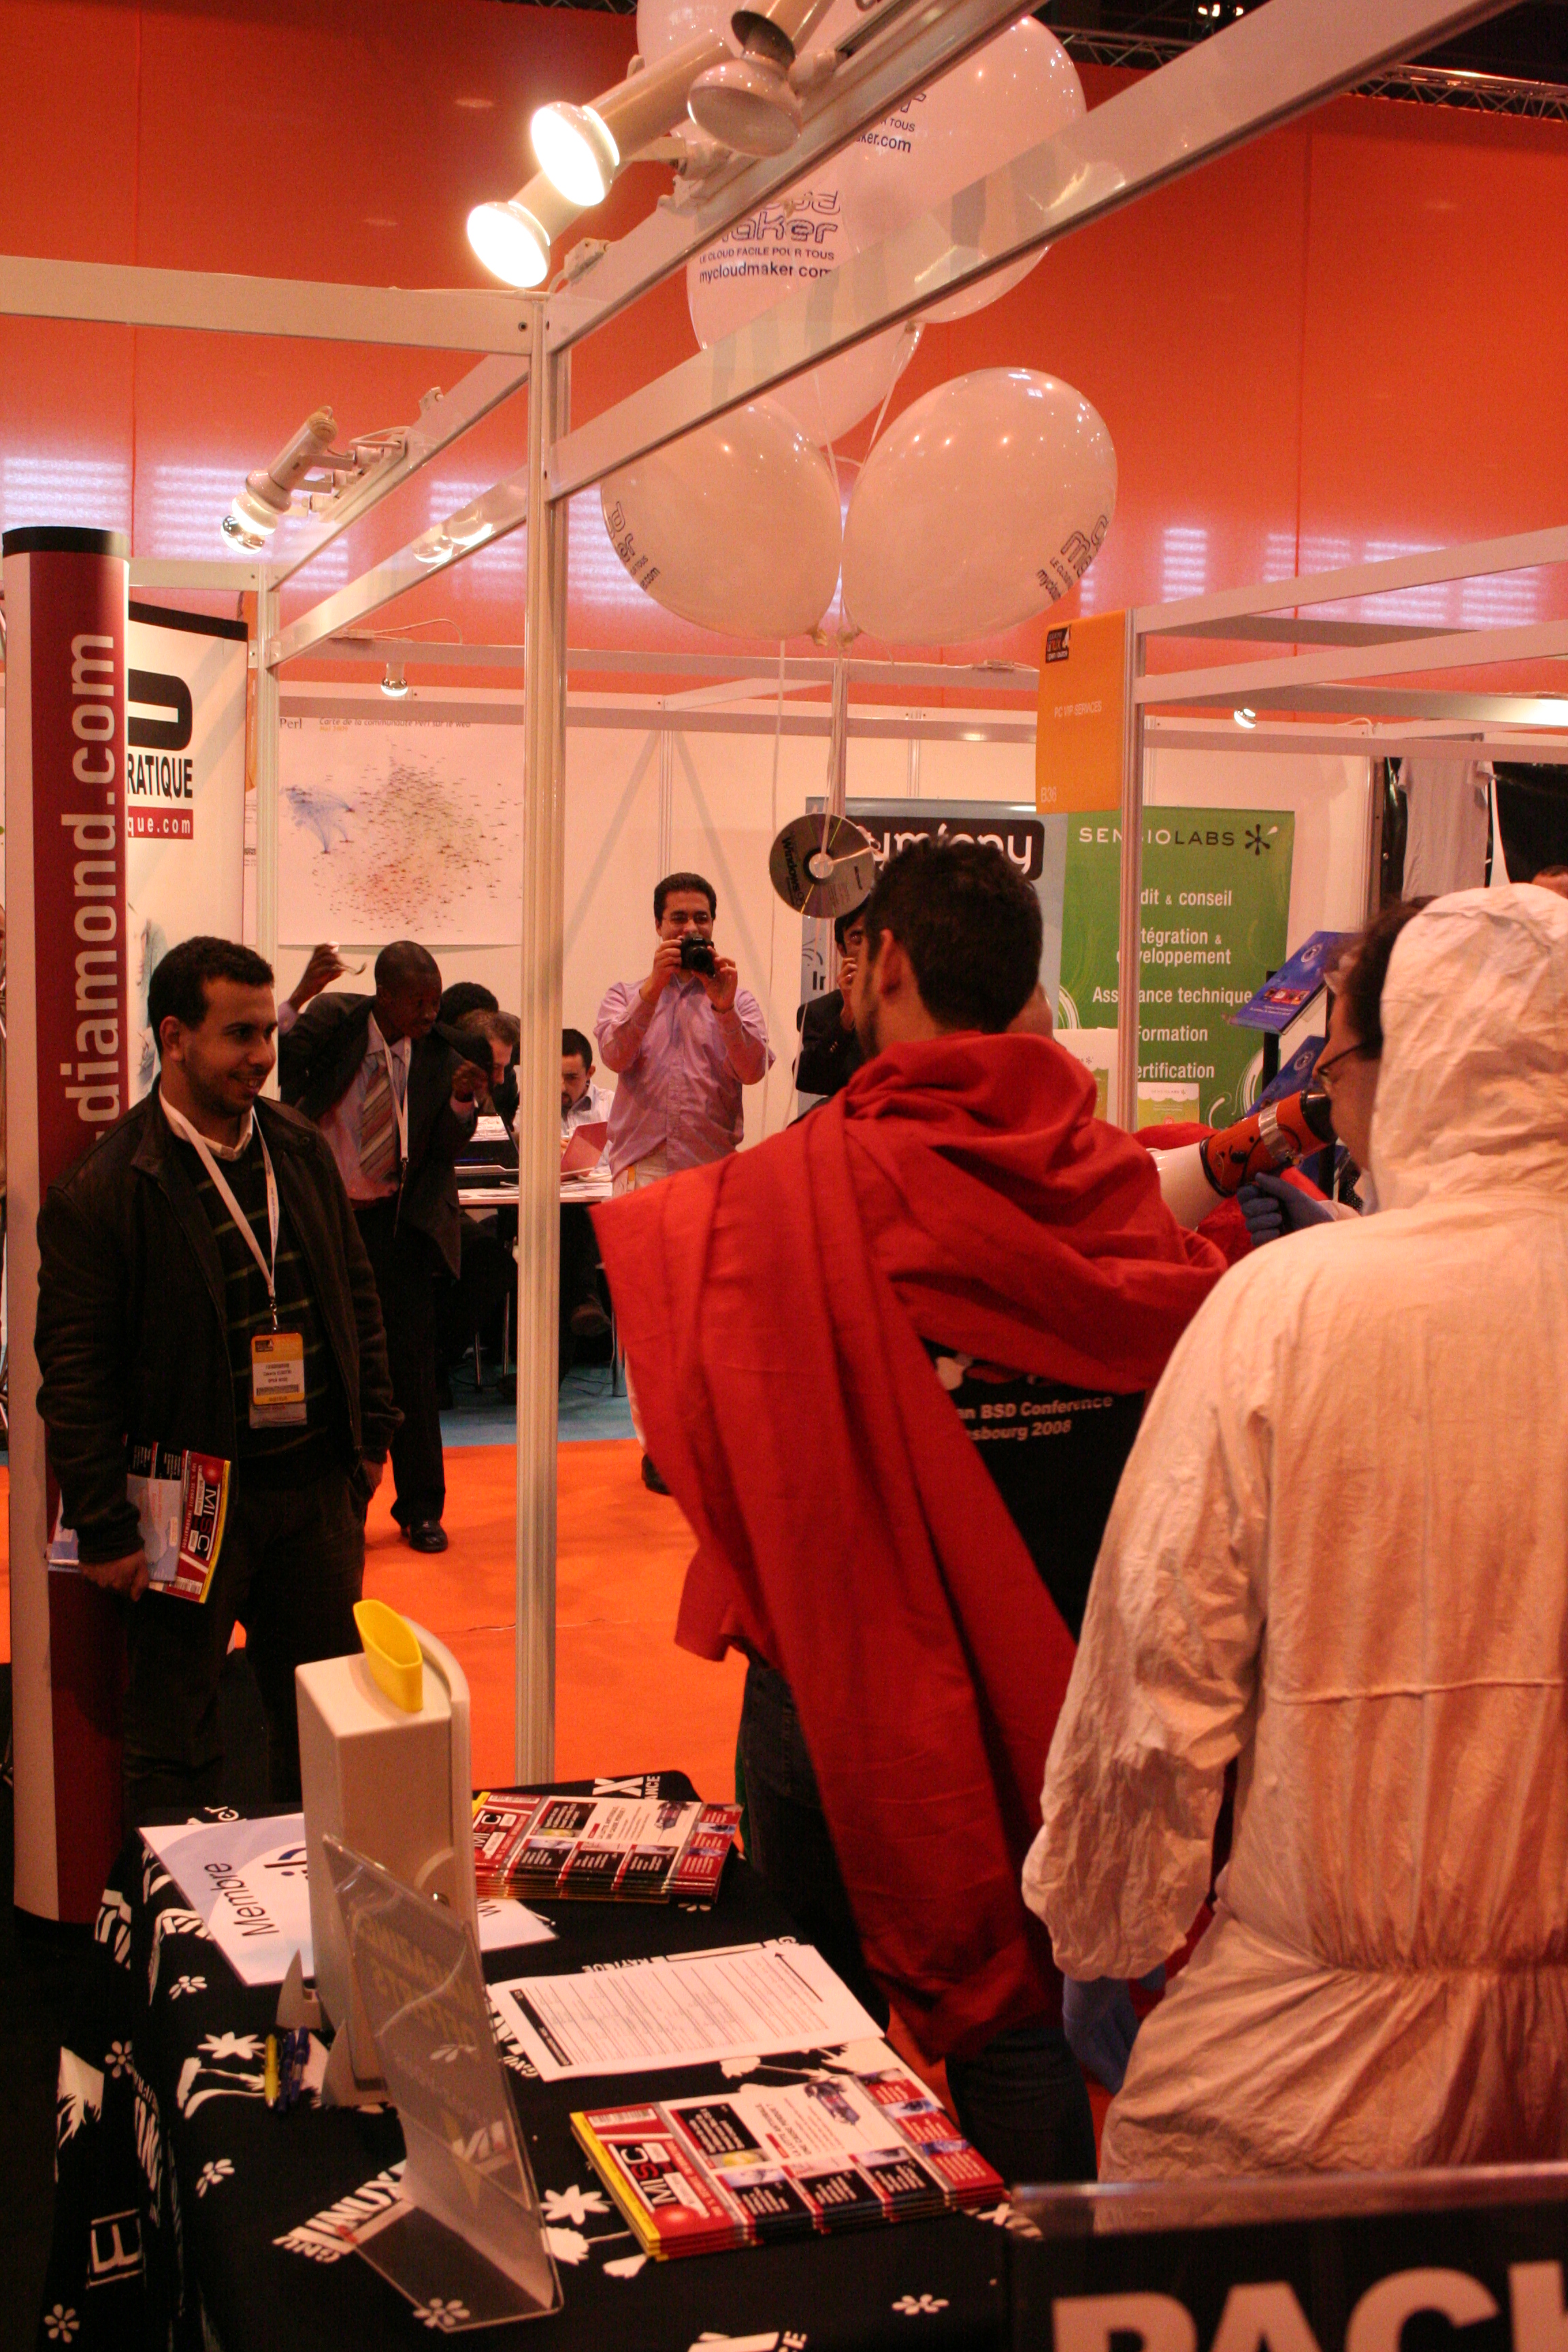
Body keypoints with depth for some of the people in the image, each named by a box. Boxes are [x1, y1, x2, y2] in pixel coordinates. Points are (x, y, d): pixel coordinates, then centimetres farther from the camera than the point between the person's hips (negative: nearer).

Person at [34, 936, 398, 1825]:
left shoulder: (302, 1149, 5)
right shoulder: (101, 1191, -13)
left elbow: (358, 1295, 15)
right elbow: (76, 1373, -11)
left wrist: (372, 1433, 11)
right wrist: (106, 1529, -11)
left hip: (318, 1482, 5)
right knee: (176, 1748, 8)